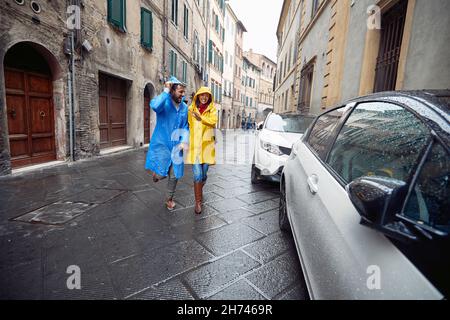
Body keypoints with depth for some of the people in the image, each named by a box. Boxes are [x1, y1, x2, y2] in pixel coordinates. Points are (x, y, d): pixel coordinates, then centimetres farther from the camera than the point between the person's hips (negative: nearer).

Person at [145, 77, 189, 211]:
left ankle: (169, 199, 33)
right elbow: (154, 105, -35)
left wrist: (184, 141, -7)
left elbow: (185, 127, 9)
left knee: (174, 175, 9)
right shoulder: (164, 103, -11)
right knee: (161, 174, -10)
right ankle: (156, 173, 29)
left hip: (176, 146, 4)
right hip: (161, 144, -4)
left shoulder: (184, 107, 4)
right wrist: (166, 91, -27)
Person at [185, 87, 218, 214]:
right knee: (197, 175, -8)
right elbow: (187, 124, 8)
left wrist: (200, 118, -26)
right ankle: (198, 202, 6)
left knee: (204, 174, 11)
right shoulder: (191, 108, 7)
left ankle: (199, 191, 43)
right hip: (194, 145, -1)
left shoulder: (212, 108, 7)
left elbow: (213, 121, -12)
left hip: (207, 144, 1)